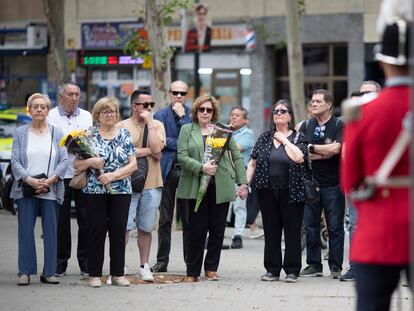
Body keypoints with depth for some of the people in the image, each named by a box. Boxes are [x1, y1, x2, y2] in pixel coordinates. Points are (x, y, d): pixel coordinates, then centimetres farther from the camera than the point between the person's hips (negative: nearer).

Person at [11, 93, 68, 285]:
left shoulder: (57, 133, 9)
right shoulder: (21, 133, 6)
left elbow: (64, 161, 2)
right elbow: (15, 161, -1)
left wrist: (50, 180, -13)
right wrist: (31, 181, -15)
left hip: (51, 191, 1)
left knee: (50, 231, 1)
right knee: (26, 230, -3)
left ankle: (48, 272, 7)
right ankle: (25, 272, 2)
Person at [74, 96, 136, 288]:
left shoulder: (125, 135, 7)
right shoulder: (89, 136, 3)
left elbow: (133, 165, 2)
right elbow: (76, 165, 2)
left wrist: (113, 175, -11)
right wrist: (89, 162, -18)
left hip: (121, 192, 1)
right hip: (95, 192, -1)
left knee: (119, 232, 3)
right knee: (97, 232, 0)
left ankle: (118, 274, 10)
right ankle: (95, 274, 6)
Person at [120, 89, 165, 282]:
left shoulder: (157, 125, 9)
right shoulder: (122, 126, 1)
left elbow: (157, 148, -9)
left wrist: (149, 123, -6)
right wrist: (149, 151, -7)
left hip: (152, 183, 3)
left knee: (146, 228, 9)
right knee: (124, 226, -6)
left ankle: (144, 267, 18)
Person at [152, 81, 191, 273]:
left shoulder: (192, 115, 8)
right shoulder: (160, 116, 7)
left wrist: (181, 116, -7)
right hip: (167, 170, 0)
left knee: (189, 219, 2)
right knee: (165, 219, 3)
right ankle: (162, 261, 7)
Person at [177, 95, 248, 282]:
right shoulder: (187, 130, 8)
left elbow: (236, 157, 11)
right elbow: (182, 156, -3)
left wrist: (243, 183, 3)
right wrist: (201, 168, -18)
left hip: (221, 188, 2)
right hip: (197, 187, -2)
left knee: (218, 230, 4)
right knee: (198, 230, -2)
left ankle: (211, 268, 15)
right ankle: (192, 272, 5)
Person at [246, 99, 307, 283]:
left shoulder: (298, 137, 3)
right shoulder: (265, 138, 12)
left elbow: (299, 158, -16)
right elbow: (252, 163, 11)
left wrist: (284, 140, -8)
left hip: (290, 192, -3)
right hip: (268, 192, 3)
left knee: (292, 232, -1)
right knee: (271, 231, 6)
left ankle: (292, 271, 5)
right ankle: (272, 270, 12)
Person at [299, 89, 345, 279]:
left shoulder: (339, 126, -2)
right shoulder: (306, 126, 11)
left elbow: (335, 149, -17)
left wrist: (311, 147, -7)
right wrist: (325, 153, -11)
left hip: (333, 184, -4)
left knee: (335, 227, -2)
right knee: (310, 226, 5)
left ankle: (336, 267, 4)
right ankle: (314, 265, 13)